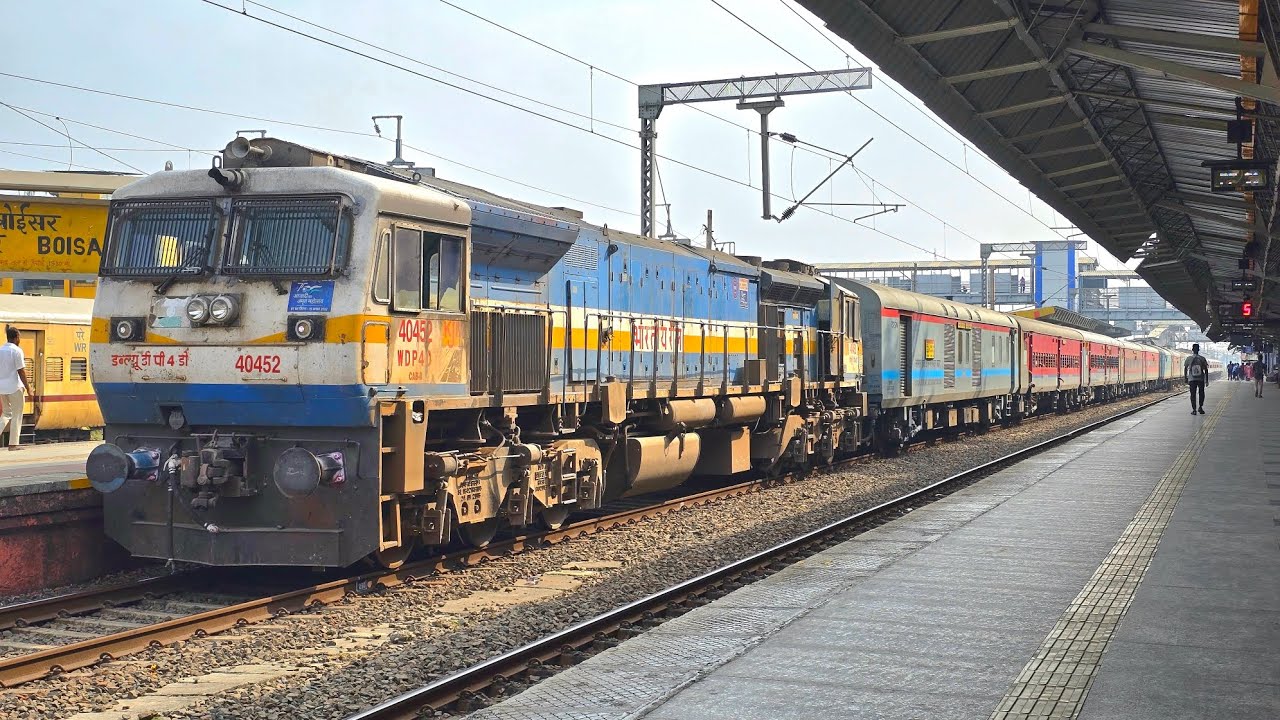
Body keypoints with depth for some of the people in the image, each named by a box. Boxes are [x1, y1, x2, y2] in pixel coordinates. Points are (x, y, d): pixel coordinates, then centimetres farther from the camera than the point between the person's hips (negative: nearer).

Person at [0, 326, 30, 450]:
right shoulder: (17, 351, -12)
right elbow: (21, 371, -14)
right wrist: (27, 386, -6)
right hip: (14, 387, -6)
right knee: (16, 415, 3)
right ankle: (13, 444, 4)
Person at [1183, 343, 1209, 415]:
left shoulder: (1188, 359, -1)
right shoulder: (1202, 358, 0)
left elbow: (1185, 369, 2)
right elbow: (1206, 370, 2)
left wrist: (1185, 379, 11)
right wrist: (1207, 380, 8)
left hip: (1192, 379, 0)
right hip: (1201, 379, 0)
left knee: (1193, 394, 4)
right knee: (1201, 393, 17)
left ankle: (1194, 410, -1)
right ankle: (1200, 407, 6)